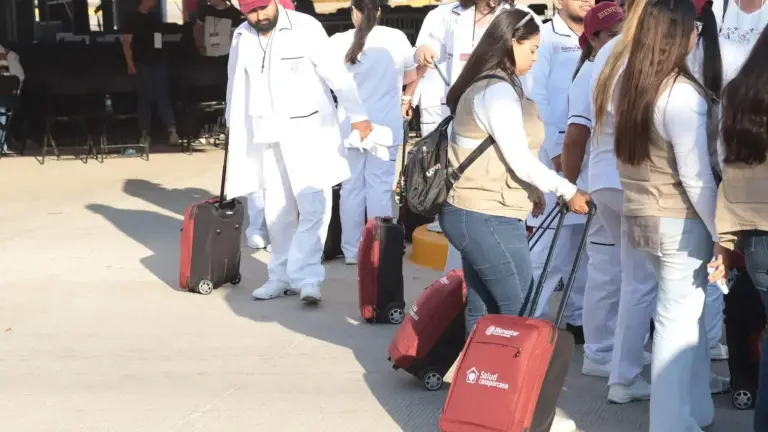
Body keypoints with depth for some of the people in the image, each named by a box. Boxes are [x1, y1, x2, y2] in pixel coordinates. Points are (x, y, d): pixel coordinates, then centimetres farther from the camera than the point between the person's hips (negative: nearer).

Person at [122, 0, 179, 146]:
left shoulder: (155, 17, 15)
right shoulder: (133, 19, -3)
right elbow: (126, 42, -7)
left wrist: (164, 57, 14)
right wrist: (130, 64, -15)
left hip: (159, 62, 5)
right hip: (143, 64, -4)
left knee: (163, 95, -2)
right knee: (145, 97, 0)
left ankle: (172, 130, -9)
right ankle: (145, 133, 7)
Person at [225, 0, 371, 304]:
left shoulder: (305, 27, -10)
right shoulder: (241, 36, 5)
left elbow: (335, 72, -11)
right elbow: (236, 85, 15)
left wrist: (357, 115, -12)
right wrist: (234, 128, 18)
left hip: (307, 131, -4)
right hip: (266, 135, 4)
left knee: (313, 205, -10)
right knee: (277, 210, 10)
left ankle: (306, 276, -8)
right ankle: (283, 276, 20)